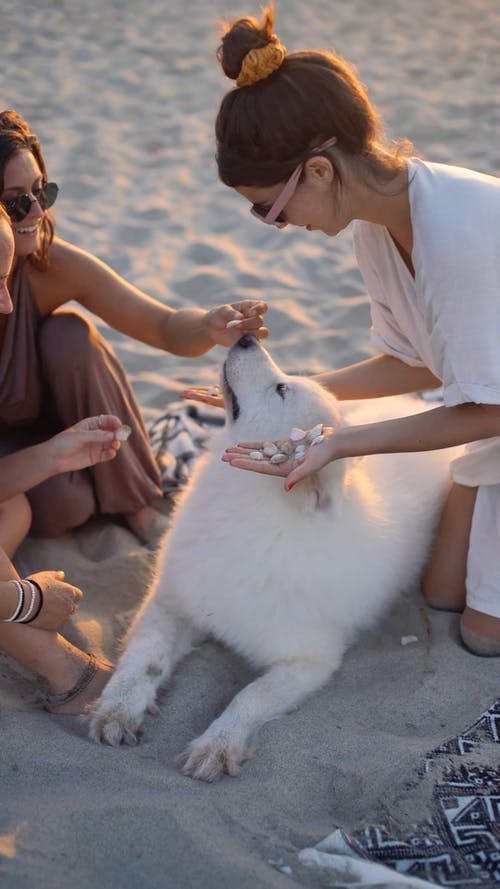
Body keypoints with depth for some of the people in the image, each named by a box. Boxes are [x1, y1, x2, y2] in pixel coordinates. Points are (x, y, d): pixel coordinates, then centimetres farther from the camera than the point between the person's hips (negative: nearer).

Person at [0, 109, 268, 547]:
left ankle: (132, 495, -7)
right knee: (57, 504, -32)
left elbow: (166, 326, -20)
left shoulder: (53, 266, -23)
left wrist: (209, 327, -43)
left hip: (47, 416, 3)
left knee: (69, 335, -26)